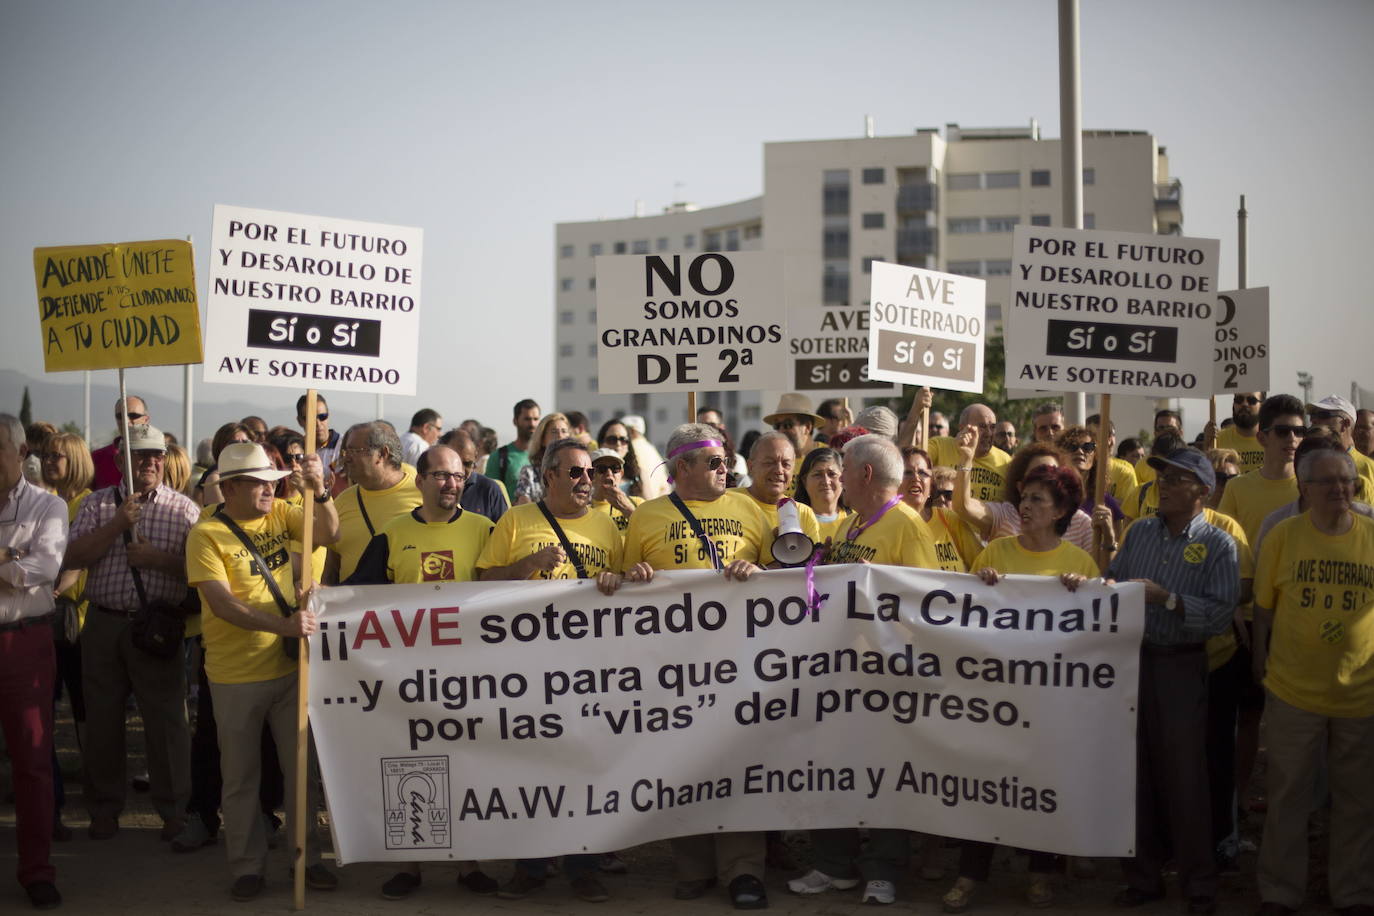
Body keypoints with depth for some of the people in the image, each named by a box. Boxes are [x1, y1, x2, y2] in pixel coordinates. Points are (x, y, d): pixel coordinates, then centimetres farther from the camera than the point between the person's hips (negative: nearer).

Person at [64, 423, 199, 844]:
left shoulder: (183, 508, 4)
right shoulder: (97, 504, 8)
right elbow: (71, 559, -4)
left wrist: (157, 558, -16)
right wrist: (117, 524, -12)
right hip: (103, 623, 2)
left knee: (167, 720, -1)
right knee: (102, 718, 9)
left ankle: (174, 811, 11)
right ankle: (104, 809, 23)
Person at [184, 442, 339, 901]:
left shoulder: (279, 513, 3)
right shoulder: (207, 534, -11)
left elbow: (329, 533, -8)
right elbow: (221, 603, -20)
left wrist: (318, 491, -26)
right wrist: (283, 625, -31)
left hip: (289, 666, 4)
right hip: (236, 676, -4)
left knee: (302, 767, 11)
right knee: (240, 776, 9)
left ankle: (308, 857, 23)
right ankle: (247, 866, 22)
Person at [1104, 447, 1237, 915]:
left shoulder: (1218, 545, -5)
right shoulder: (1139, 532, 9)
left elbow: (1220, 614, -14)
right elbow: (1112, 581, 11)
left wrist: (1166, 599, -22)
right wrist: (1107, 589, -10)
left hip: (1181, 667, -4)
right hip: (1131, 659, 4)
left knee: (1185, 778, 2)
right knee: (1136, 772, 10)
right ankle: (1142, 877, 23)